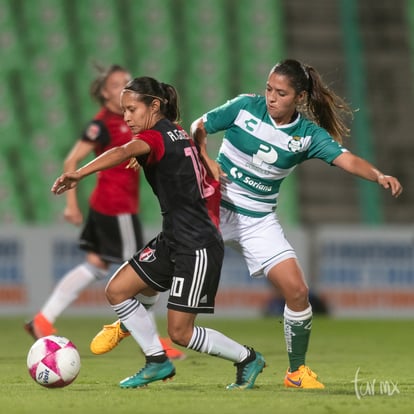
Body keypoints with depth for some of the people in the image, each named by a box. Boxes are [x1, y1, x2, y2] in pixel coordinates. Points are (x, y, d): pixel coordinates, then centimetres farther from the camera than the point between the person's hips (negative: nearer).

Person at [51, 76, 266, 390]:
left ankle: (247, 359, 17)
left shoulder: (156, 137, -17)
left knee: (180, 332, -4)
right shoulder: (177, 133, 10)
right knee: (117, 290, 4)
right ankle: (158, 362, 15)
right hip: (173, 240, 9)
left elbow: (124, 152, -38)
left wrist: (79, 174, -50)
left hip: (198, 246, -9)